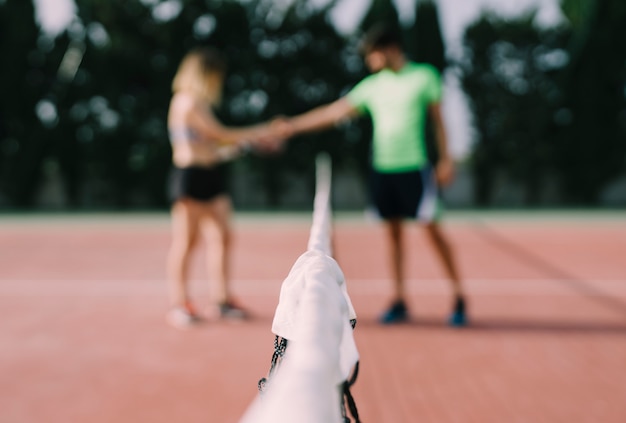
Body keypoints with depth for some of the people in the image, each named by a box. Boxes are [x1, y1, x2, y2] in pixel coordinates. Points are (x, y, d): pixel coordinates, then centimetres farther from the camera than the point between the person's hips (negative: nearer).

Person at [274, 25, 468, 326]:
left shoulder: (424, 76, 1)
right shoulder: (372, 86, 10)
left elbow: (437, 119, 3)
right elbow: (333, 112, 11)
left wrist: (445, 158, -1)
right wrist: (293, 125, 8)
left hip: (415, 168, -4)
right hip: (381, 168, 4)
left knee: (432, 228, -5)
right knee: (393, 232, 6)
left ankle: (458, 298, 5)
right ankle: (399, 301, 14)